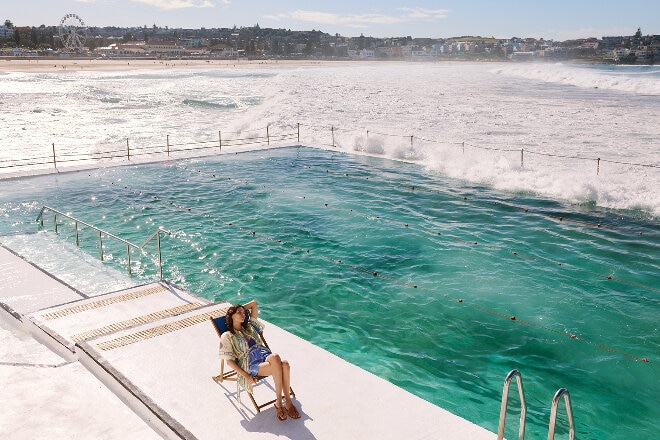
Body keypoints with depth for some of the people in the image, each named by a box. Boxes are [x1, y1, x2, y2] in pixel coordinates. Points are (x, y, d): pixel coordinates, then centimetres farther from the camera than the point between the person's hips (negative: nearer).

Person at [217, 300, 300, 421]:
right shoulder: (227, 336, 12)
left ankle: (287, 400, -25)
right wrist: (246, 376, -8)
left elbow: (254, 304, 35)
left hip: (265, 354, 5)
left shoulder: (250, 326, 27)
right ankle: (279, 402, -28)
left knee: (285, 364, -33)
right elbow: (229, 360, 3)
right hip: (251, 363, -5)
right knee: (275, 357, -37)